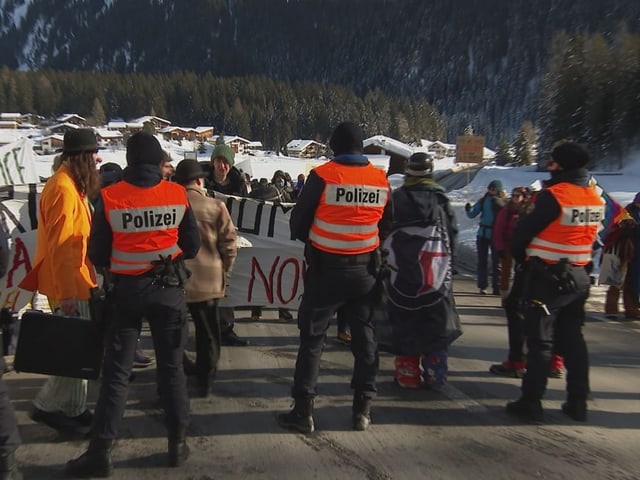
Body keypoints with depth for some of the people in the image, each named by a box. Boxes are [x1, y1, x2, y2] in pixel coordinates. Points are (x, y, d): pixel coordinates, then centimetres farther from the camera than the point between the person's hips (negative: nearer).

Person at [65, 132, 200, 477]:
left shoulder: (109, 197, -10)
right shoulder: (178, 195, -8)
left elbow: (97, 254, -3)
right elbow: (192, 246, 0)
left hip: (127, 291, -1)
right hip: (169, 290, 1)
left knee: (116, 371, 8)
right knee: (171, 367, 12)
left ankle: (100, 451, 11)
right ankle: (177, 443, 20)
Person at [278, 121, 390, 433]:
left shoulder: (322, 175, -12)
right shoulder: (381, 180, 0)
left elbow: (298, 222, -6)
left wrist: (312, 240, 14)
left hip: (326, 268, -3)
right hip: (365, 270, 4)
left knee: (312, 337, 6)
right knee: (365, 337, 14)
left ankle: (303, 410, 8)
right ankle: (362, 409, 20)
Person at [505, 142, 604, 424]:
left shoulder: (554, 195, -18)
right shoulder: (595, 198, 5)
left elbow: (523, 233, -12)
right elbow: (592, 236, 10)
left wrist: (521, 257, 6)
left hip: (546, 277, -7)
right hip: (578, 278, 7)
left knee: (540, 341, 0)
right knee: (572, 339, 16)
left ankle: (531, 403, 6)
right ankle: (577, 403, 22)